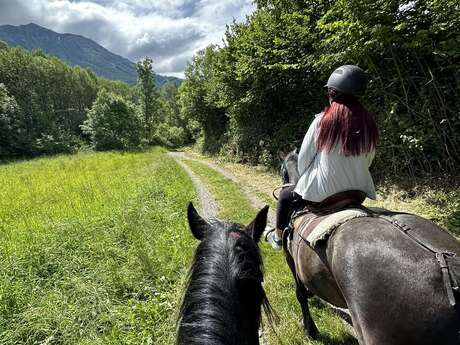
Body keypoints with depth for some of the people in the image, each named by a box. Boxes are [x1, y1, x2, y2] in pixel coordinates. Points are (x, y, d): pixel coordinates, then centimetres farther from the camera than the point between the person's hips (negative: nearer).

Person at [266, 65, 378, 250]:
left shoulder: (322, 120, -15)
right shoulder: (369, 123, -2)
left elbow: (303, 158, -7)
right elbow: (367, 161, 6)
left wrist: (306, 181, 11)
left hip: (321, 193, -5)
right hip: (358, 194, 5)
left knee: (285, 195, 22)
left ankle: (278, 237, 38)